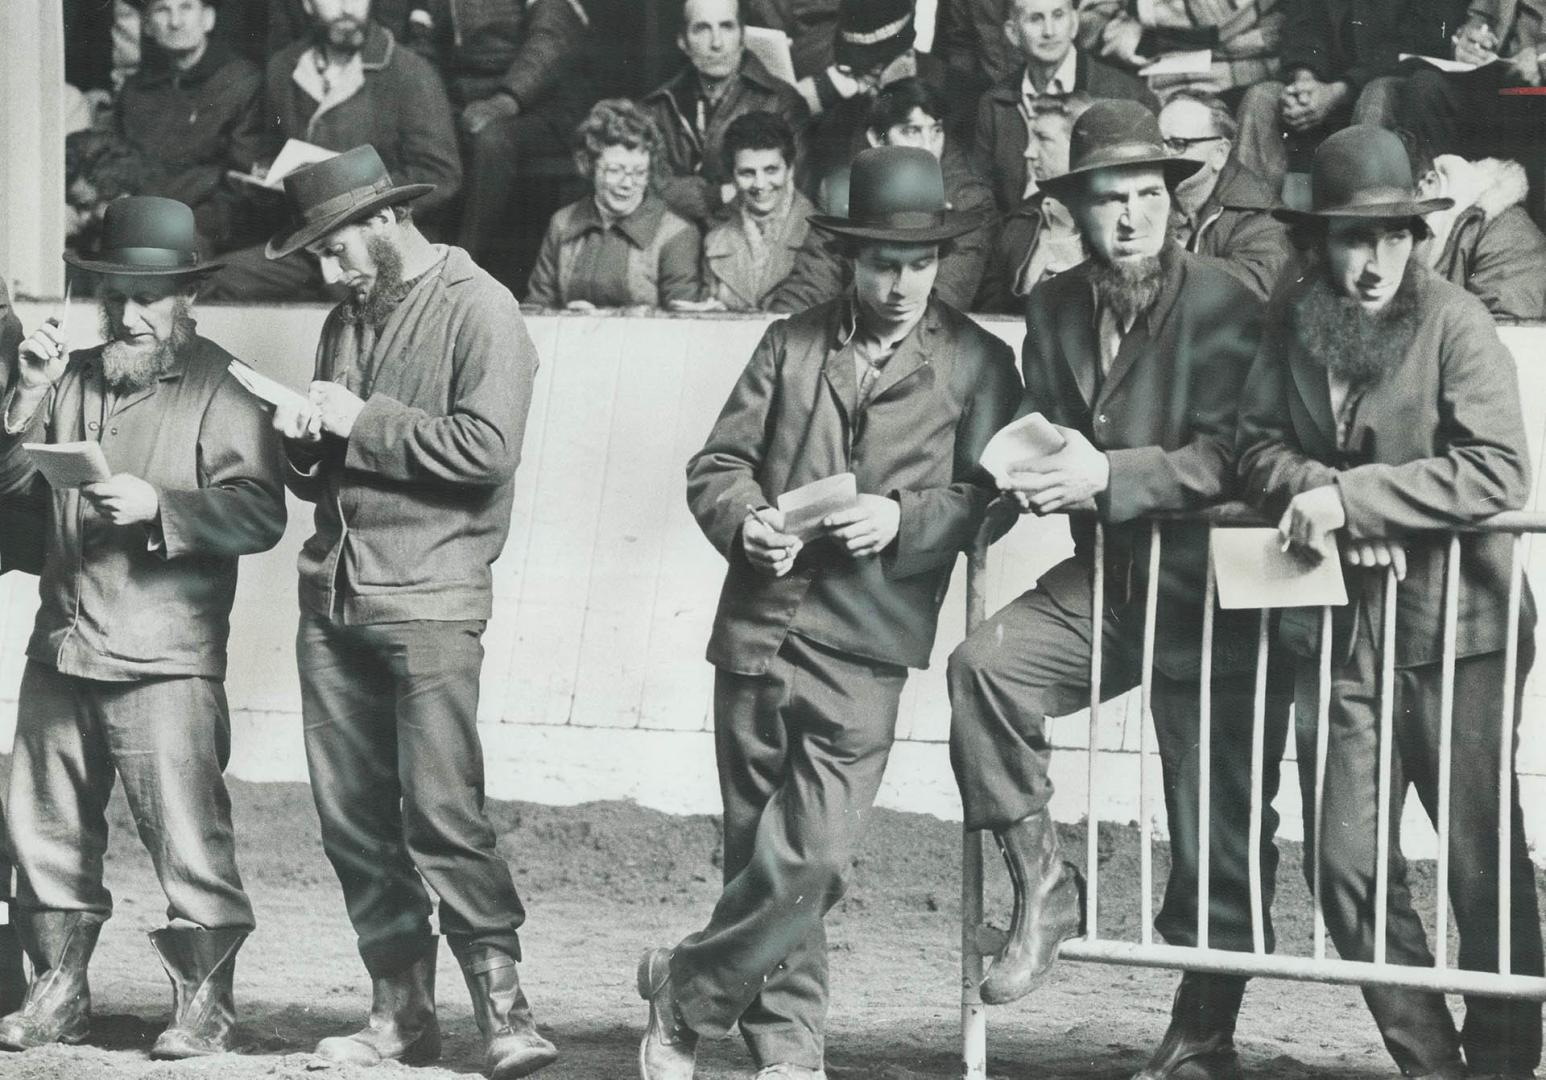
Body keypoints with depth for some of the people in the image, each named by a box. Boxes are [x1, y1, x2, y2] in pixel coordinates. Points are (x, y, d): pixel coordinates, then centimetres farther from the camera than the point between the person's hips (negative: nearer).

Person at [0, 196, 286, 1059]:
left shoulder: (219, 389, -2)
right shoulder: (74, 379, 15)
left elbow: (259, 511, -12)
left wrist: (157, 505, -24)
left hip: (165, 655, -6)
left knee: (186, 830, -8)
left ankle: (205, 1002, 0)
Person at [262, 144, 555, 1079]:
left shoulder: (478, 309, -4)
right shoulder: (348, 321, 20)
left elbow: (487, 447, -17)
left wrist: (361, 422, -12)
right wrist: (306, 443, 2)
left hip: (430, 600, -7)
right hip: (333, 597, 7)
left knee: (441, 811, -14)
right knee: (351, 816, 4)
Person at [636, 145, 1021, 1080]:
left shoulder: (977, 364, 6)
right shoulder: (792, 344, 14)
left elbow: (986, 497, -1)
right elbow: (718, 463, 11)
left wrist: (901, 518, -18)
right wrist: (746, 522, -10)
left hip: (861, 650, -3)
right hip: (757, 626, 3)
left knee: (808, 860, -11)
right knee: (759, 853, 6)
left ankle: (687, 993, 8)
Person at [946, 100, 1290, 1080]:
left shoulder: (1225, 307, -11)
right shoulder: (1055, 309, 6)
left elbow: (1223, 459, -16)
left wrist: (1107, 475, -28)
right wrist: (1039, 469, -11)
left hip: (1211, 588, -4)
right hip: (1107, 575, 4)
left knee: (1217, 838, 1)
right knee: (984, 664, -23)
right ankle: (1042, 889, -9)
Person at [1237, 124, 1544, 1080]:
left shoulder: (1455, 322, -10)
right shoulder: (1292, 321, 5)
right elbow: (1259, 443, 8)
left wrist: (1353, 496, -19)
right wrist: (1312, 494, -13)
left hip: (1455, 630, -4)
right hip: (1339, 631, 4)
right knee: (1348, 866, 3)